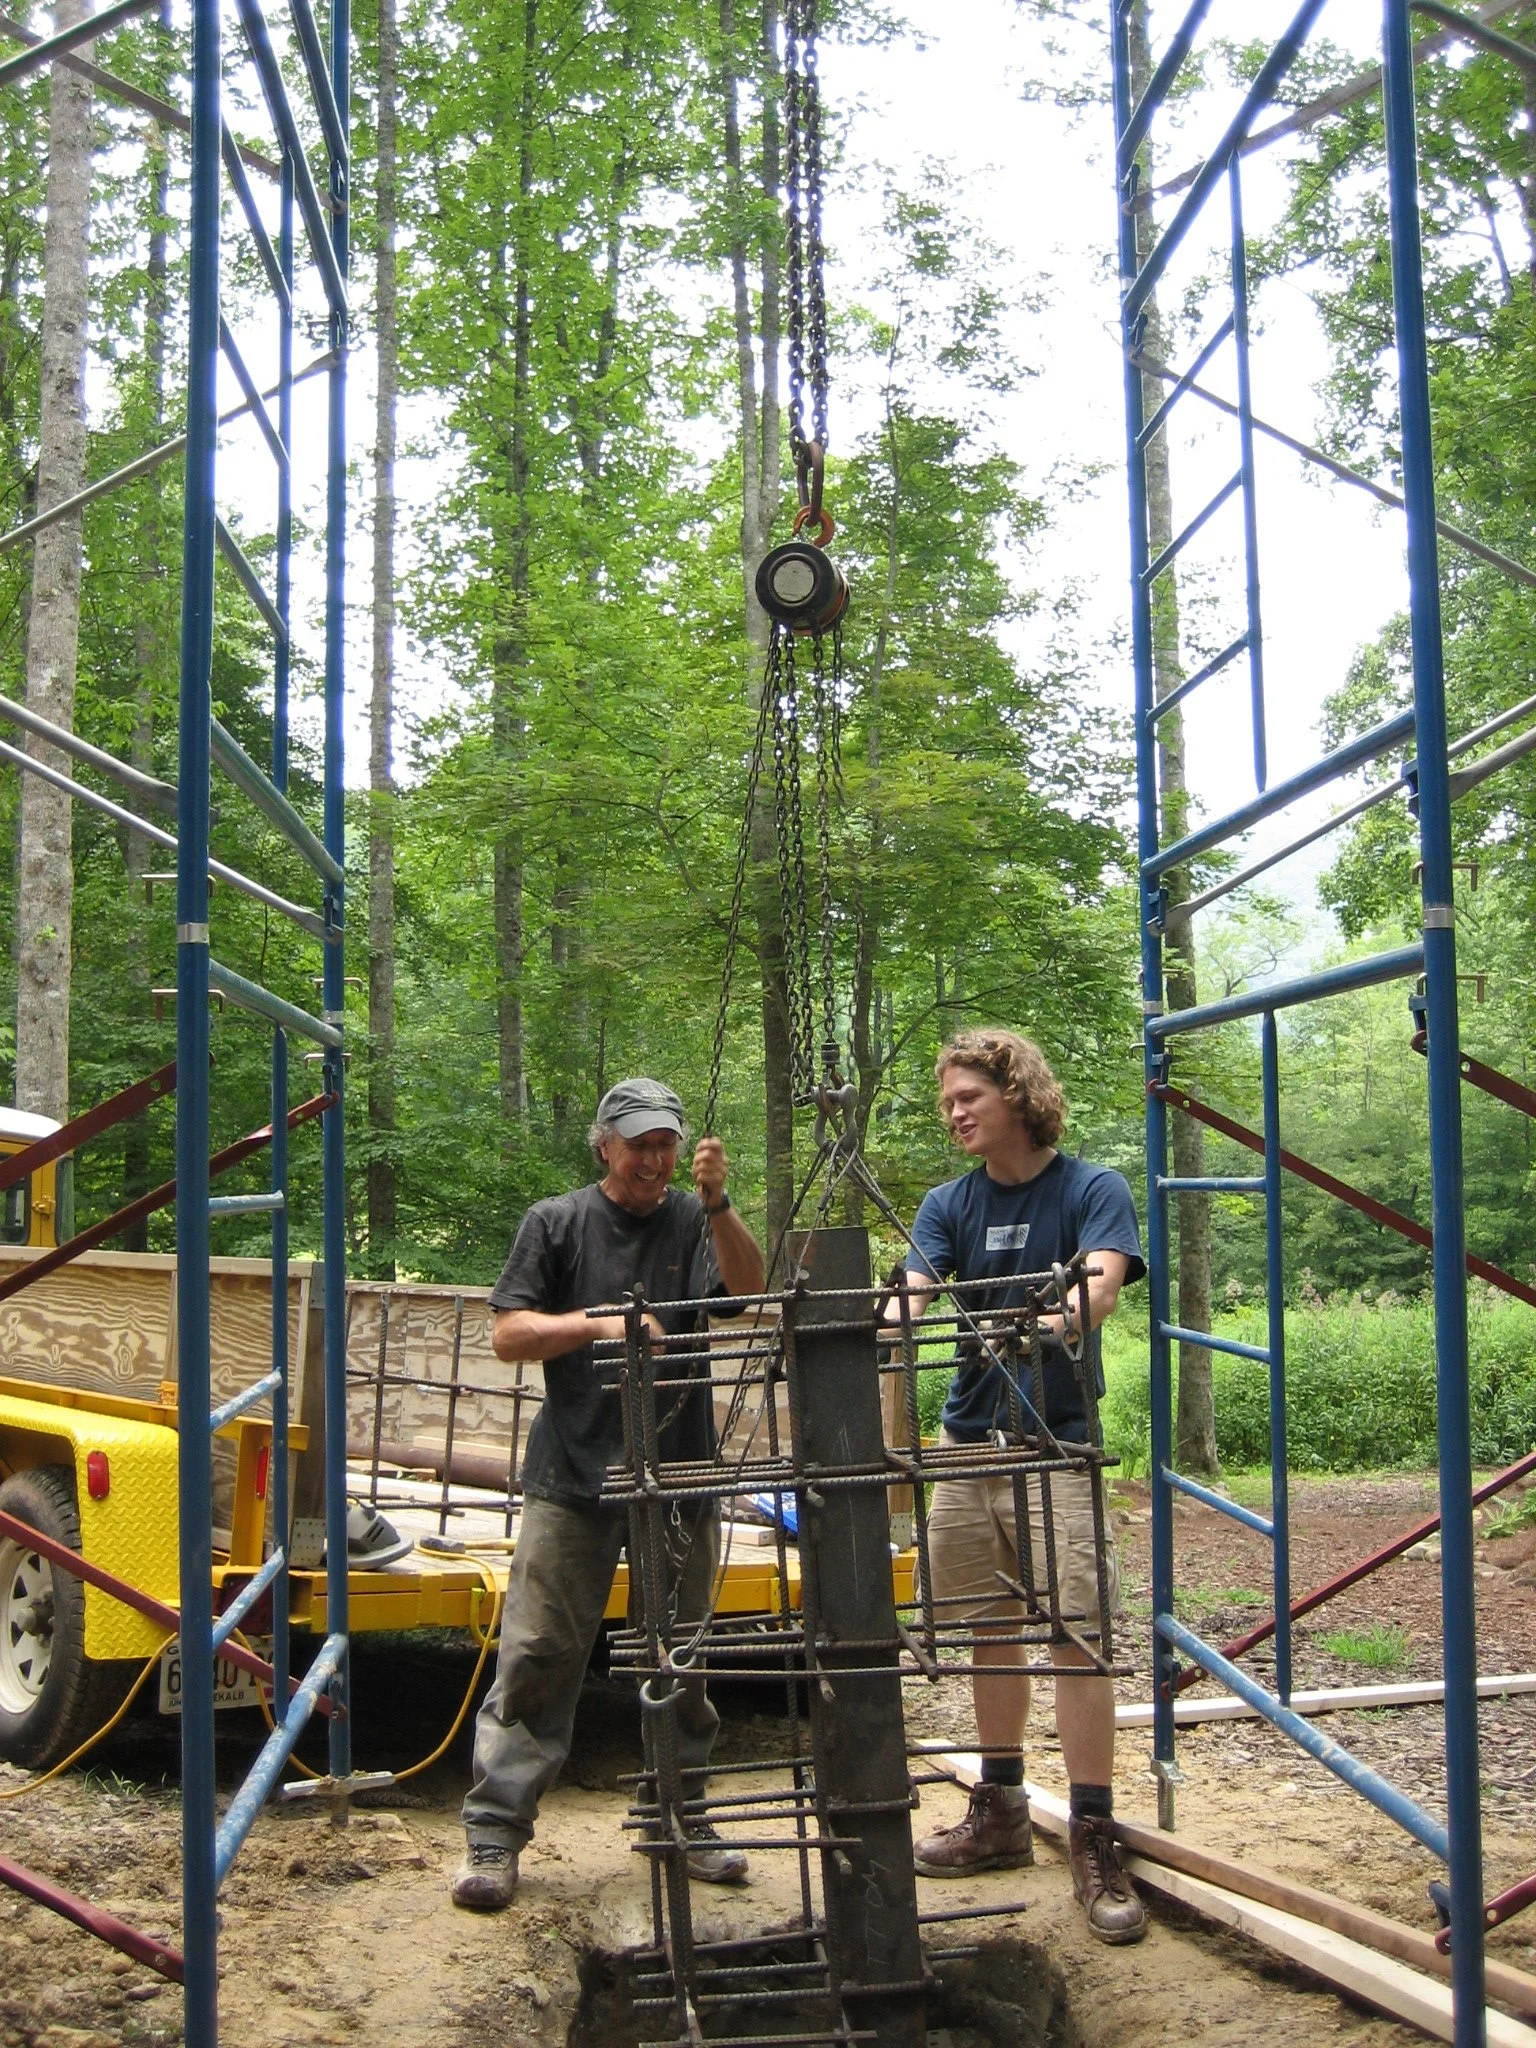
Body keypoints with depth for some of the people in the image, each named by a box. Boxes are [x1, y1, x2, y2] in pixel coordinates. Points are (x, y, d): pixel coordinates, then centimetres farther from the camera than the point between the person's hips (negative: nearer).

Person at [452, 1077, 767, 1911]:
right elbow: (508, 1333, 0)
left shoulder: (696, 1222, 5)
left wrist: (718, 1204, -27)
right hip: (573, 1475, -2)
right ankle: (494, 1834, 5)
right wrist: (598, 1324, -14)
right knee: (536, 1658, -3)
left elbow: (749, 1287, -13)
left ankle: (682, 1818, 25)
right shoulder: (557, 1223, 4)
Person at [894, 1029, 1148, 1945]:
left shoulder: (1092, 1190, -5)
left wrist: (1048, 1326, -43)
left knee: (1074, 1630, -9)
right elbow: (912, 1293, -7)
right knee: (992, 1629, 13)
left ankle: (1096, 1841, -2)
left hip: (1055, 1439, -5)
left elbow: (1101, 1285, -22)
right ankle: (1001, 1813, 26)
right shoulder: (949, 1205, 8)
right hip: (969, 1438, 5)